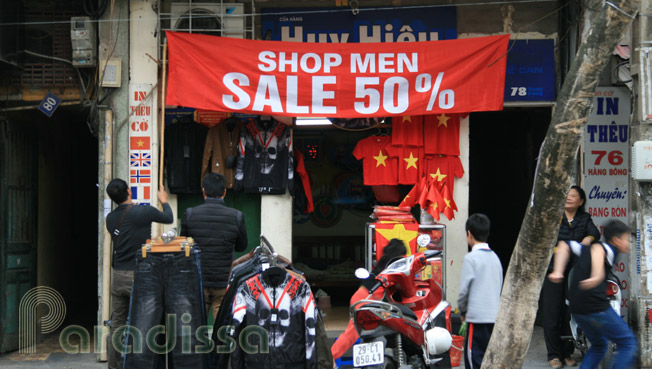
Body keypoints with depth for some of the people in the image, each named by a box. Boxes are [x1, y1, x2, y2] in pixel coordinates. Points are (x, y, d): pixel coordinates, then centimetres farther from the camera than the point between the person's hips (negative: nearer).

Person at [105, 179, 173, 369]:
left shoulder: (110, 218, 5)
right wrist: (164, 201, 26)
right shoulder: (144, 212, -12)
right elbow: (168, 218, 6)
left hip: (118, 275, 6)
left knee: (117, 323, 10)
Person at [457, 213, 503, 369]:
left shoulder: (471, 258, -10)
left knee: (474, 356, -3)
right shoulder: (495, 257, 10)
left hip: (478, 317, -7)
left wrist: (462, 311, 6)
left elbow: (465, 289, -11)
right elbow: (500, 287, 15)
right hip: (496, 316, 7)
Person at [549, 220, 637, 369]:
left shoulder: (585, 250, 20)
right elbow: (597, 249, -24)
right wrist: (597, 276, -41)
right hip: (596, 307, -8)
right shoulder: (610, 249, -3)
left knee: (599, 345, 25)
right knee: (628, 344, 4)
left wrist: (558, 271, 5)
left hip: (576, 310, 8)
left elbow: (564, 246, 17)